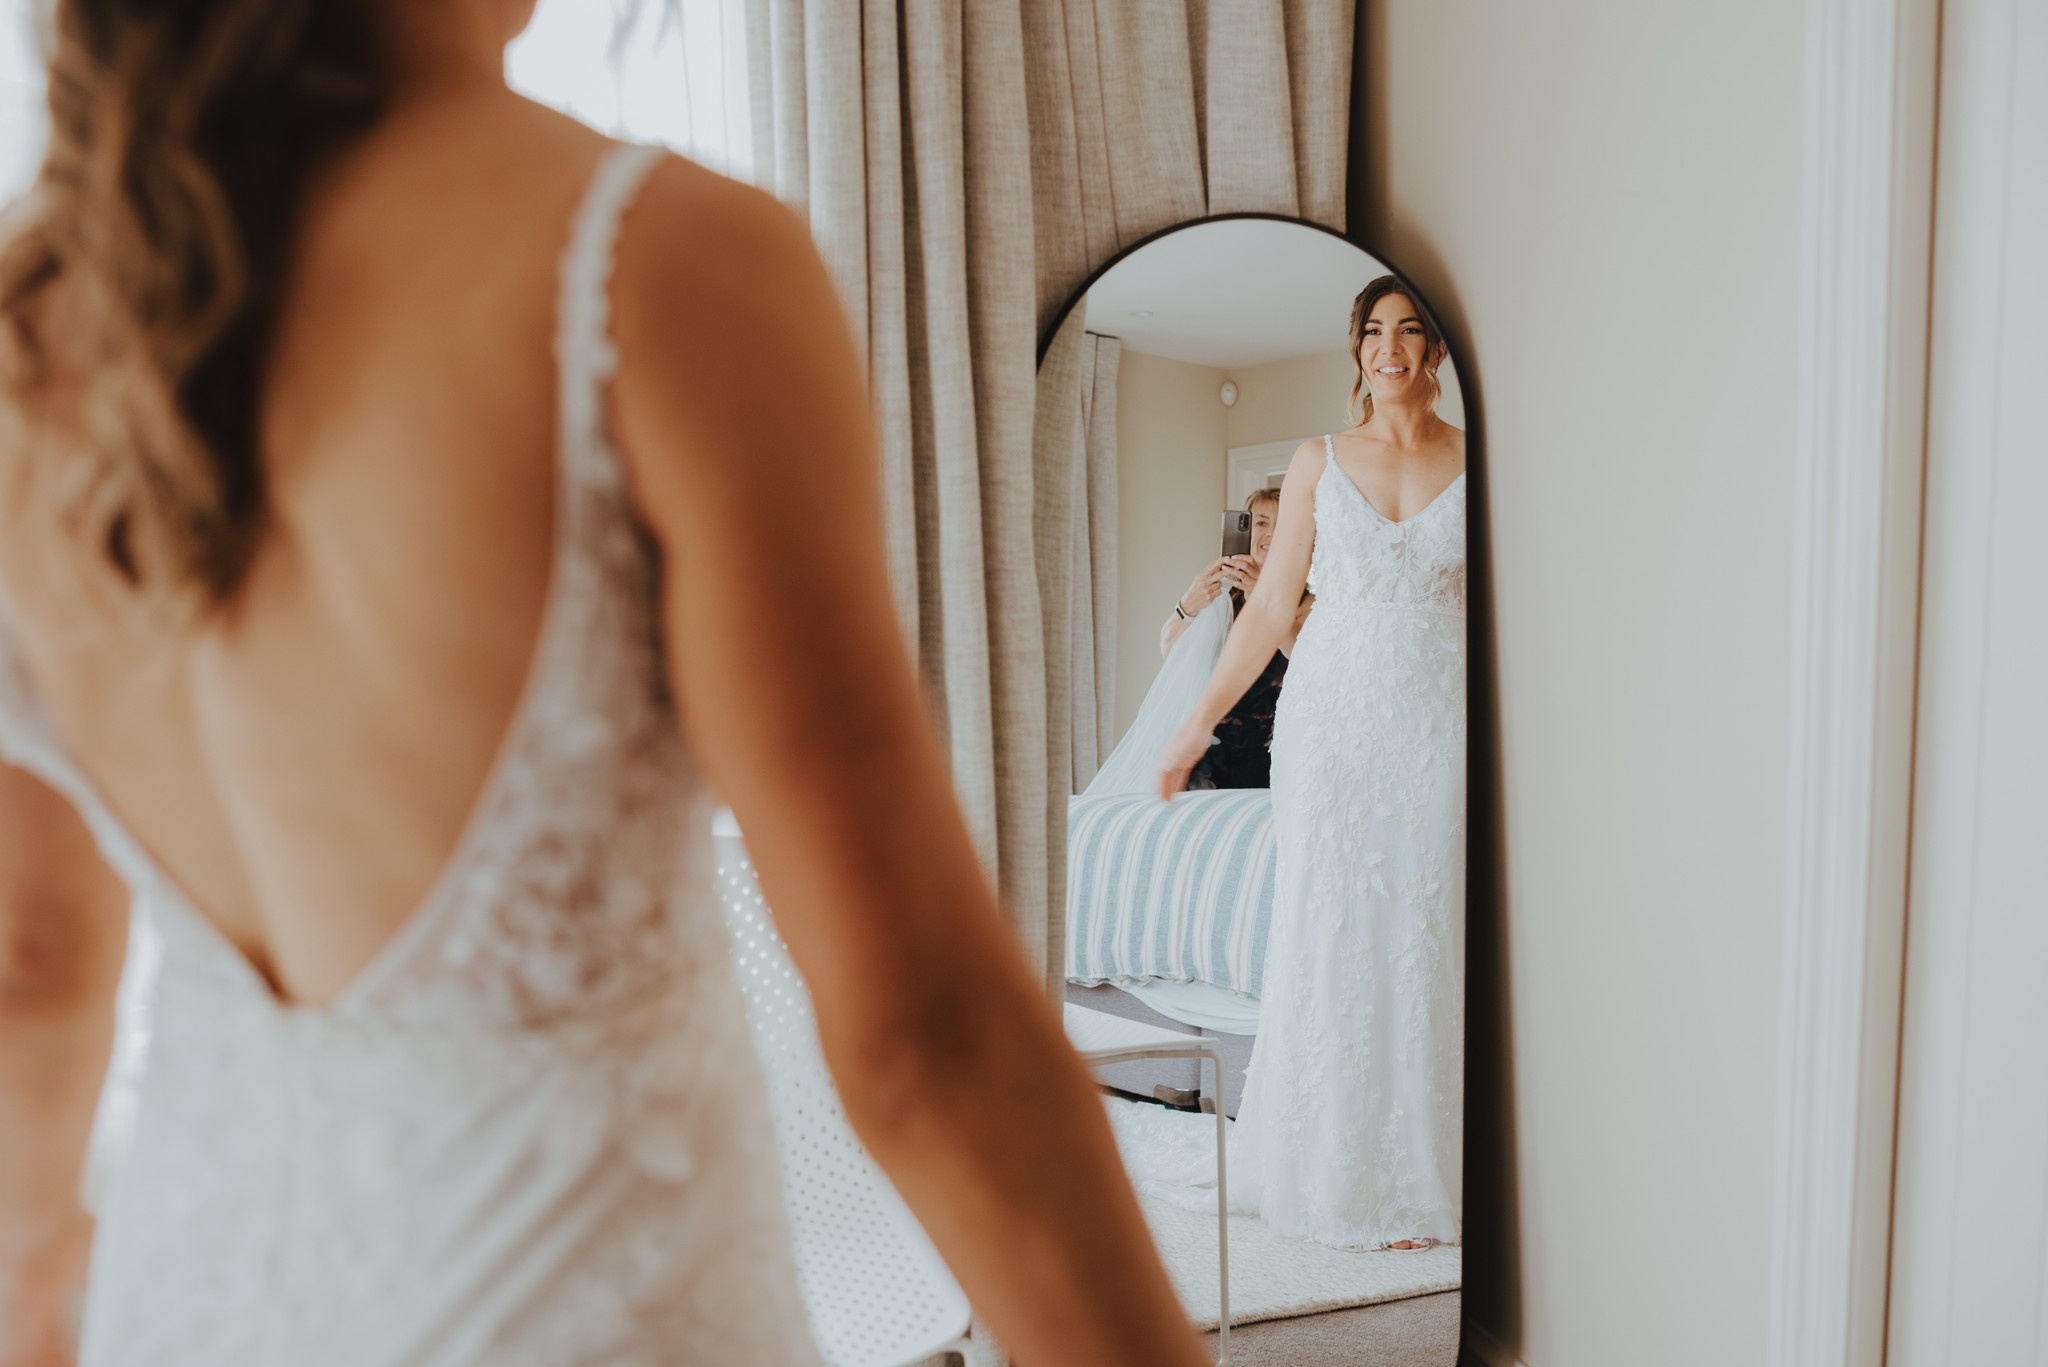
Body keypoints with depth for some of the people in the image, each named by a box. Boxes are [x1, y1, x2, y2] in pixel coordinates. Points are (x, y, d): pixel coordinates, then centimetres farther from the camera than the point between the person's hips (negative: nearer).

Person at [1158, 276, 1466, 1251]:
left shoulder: (1478, 463, 6)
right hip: (1333, 723, 0)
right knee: (1329, 940, 2)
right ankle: (1334, 1168, 19)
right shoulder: (1318, 463, 7)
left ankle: (1419, 1179, 18)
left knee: (1428, 941, 3)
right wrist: (1199, 722, 5)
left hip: (1441, 729, 0)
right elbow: (1271, 605, 7)